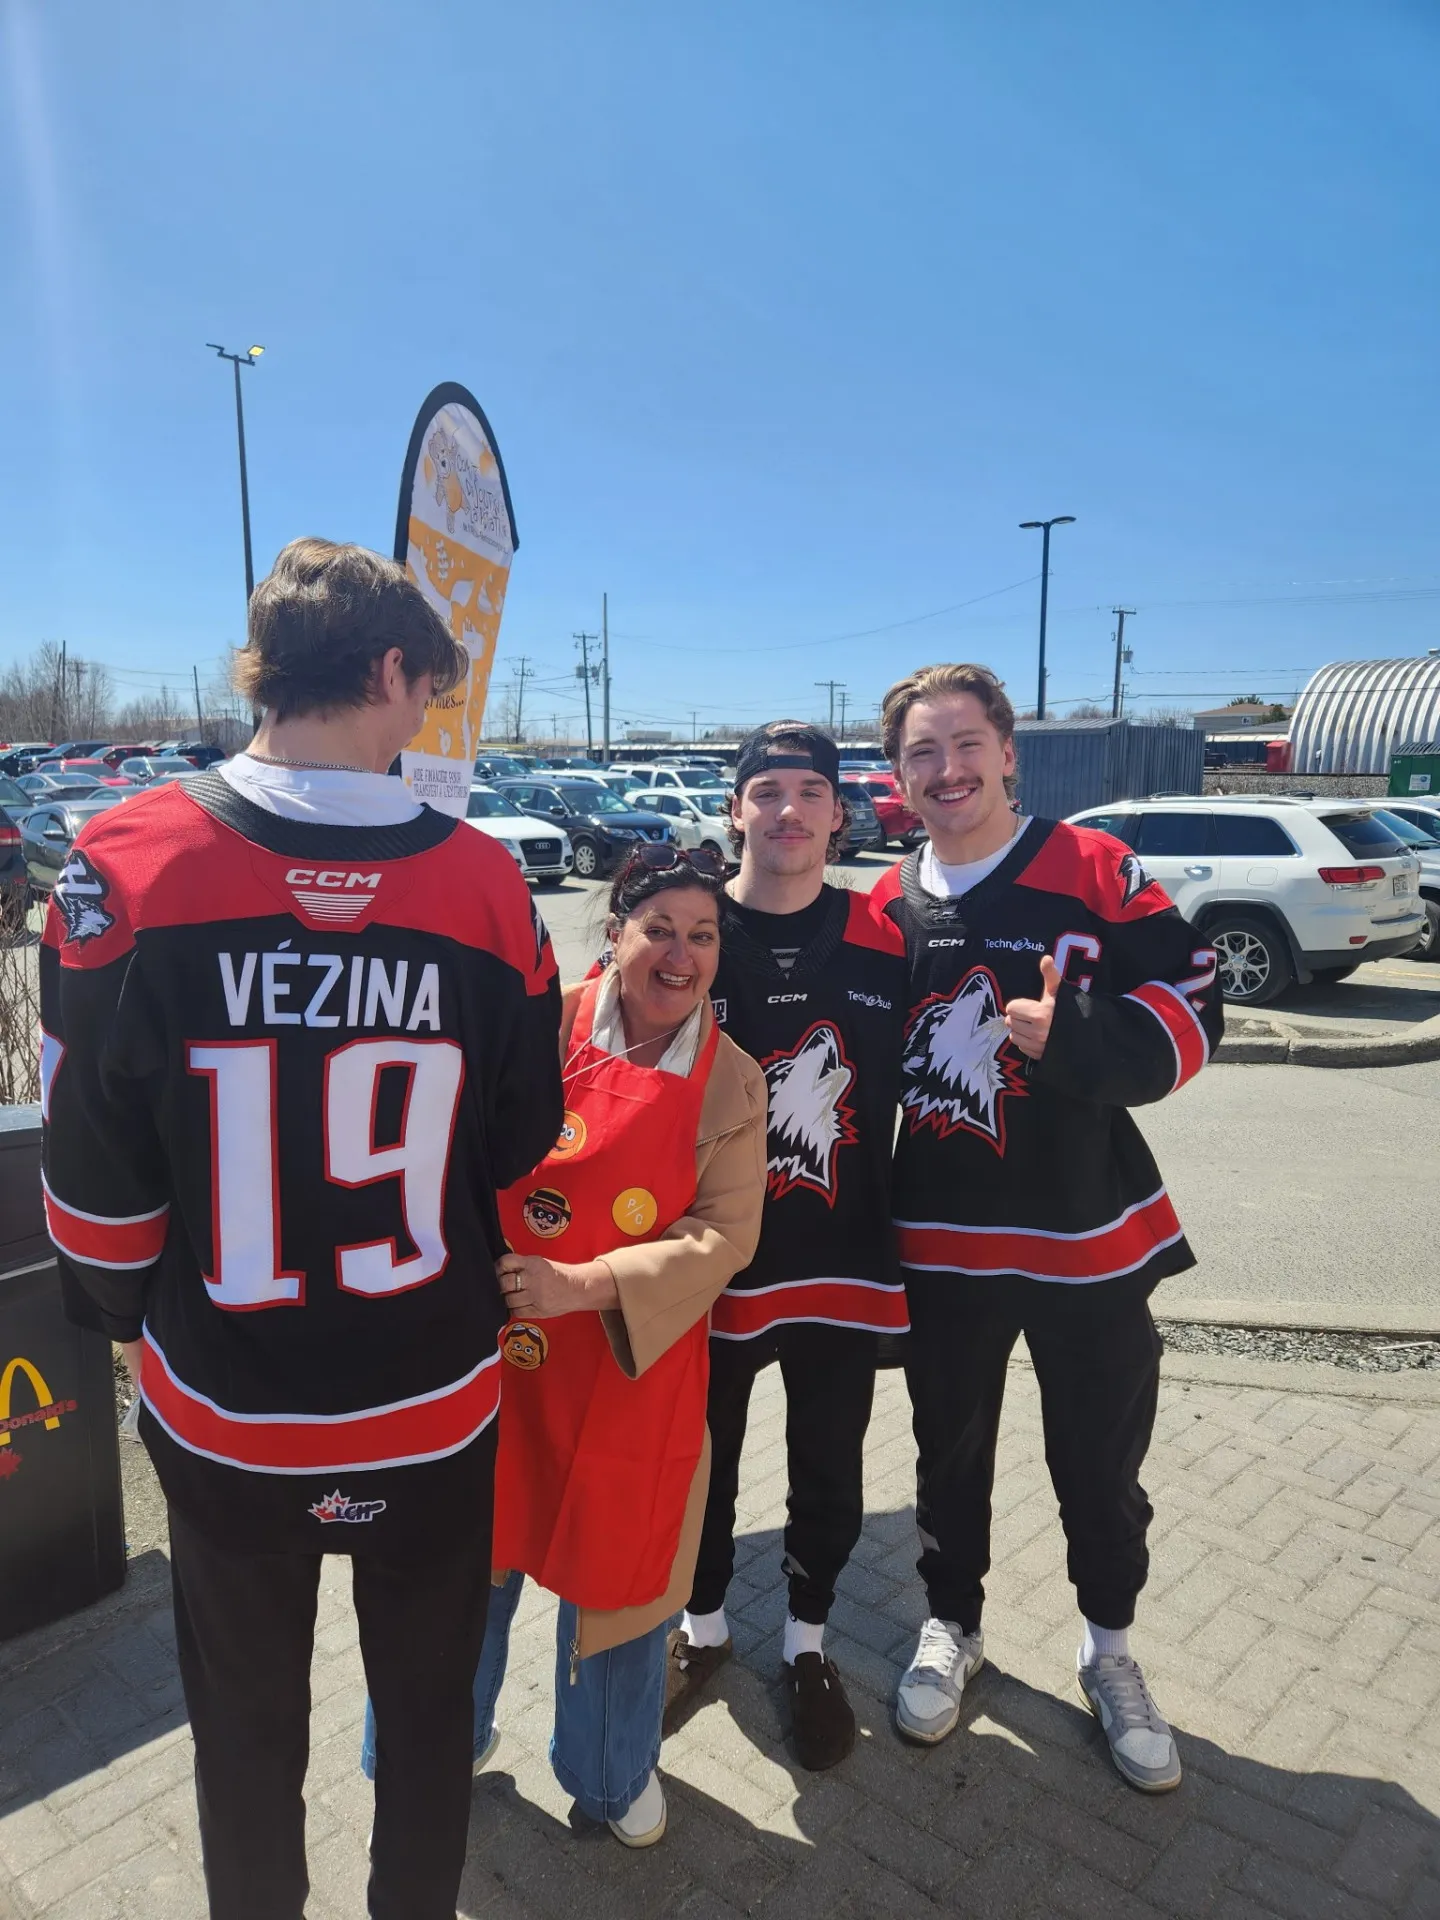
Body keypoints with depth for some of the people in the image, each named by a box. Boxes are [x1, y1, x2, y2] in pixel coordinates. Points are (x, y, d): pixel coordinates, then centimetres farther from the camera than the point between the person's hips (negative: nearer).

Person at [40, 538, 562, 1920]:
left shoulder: (126, 864, -17)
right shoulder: (482, 883, -15)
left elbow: (92, 1169, -10)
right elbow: (521, 1145, -5)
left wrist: (125, 1315, 9)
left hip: (223, 1417, 0)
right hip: (435, 1409, 1)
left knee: (246, 1728, 25)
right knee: (430, 1713, 24)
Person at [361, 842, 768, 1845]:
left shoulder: (733, 1082, -6)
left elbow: (725, 1233, -11)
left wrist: (586, 1285, -21)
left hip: (635, 1364, 1)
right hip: (495, 1348, 0)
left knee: (619, 1563, 15)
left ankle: (614, 1770, 45)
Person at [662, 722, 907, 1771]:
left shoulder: (886, 943, -3)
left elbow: (909, 1094, 5)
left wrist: (896, 1239, 4)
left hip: (844, 1268, 1)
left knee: (829, 1475, 18)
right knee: (704, 1462, 18)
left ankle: (808, 1642, 43)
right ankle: (703, 1627, 45)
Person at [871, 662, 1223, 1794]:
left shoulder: (1097, 872, -8)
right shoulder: (887, 907, 2)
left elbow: (1193, 1003, -11)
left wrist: (1078, 1037, -28)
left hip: (1089, 1234, -2)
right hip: (942, 1242, 3)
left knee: (1101, 1461, 15)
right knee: (952, 1450, 19)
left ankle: (1110, 1650, 41)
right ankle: (953, 1626, 43)